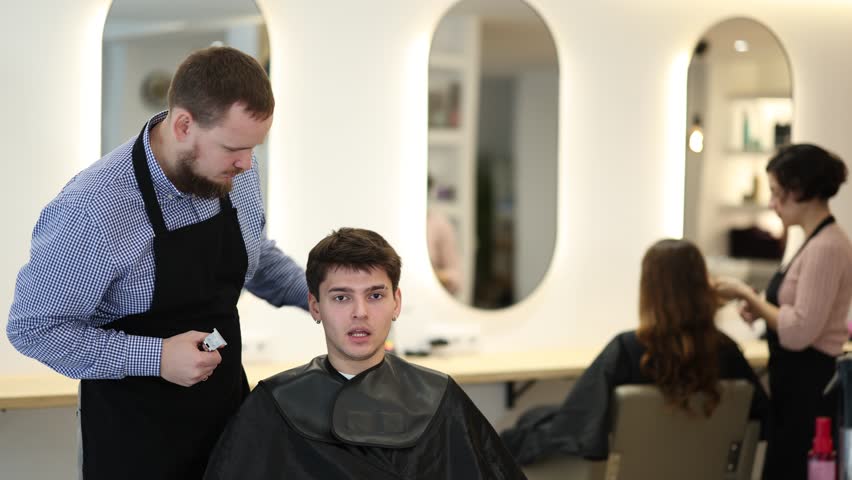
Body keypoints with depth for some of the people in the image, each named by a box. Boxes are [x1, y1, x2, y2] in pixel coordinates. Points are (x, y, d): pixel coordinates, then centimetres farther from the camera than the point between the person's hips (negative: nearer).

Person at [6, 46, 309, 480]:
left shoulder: (236, 171, -5)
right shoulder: (91, 211, -26)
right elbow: (32, 327, -18)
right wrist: (156, 358, -23)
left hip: (229, 399, 6)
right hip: (134, 428, -6)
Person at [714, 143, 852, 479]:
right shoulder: (818, 241, 13)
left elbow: (798, 332, -22)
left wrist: (747, 294, -12)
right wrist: (759, 306, 6)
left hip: (809, 388, -10)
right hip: (797, 381, 10)